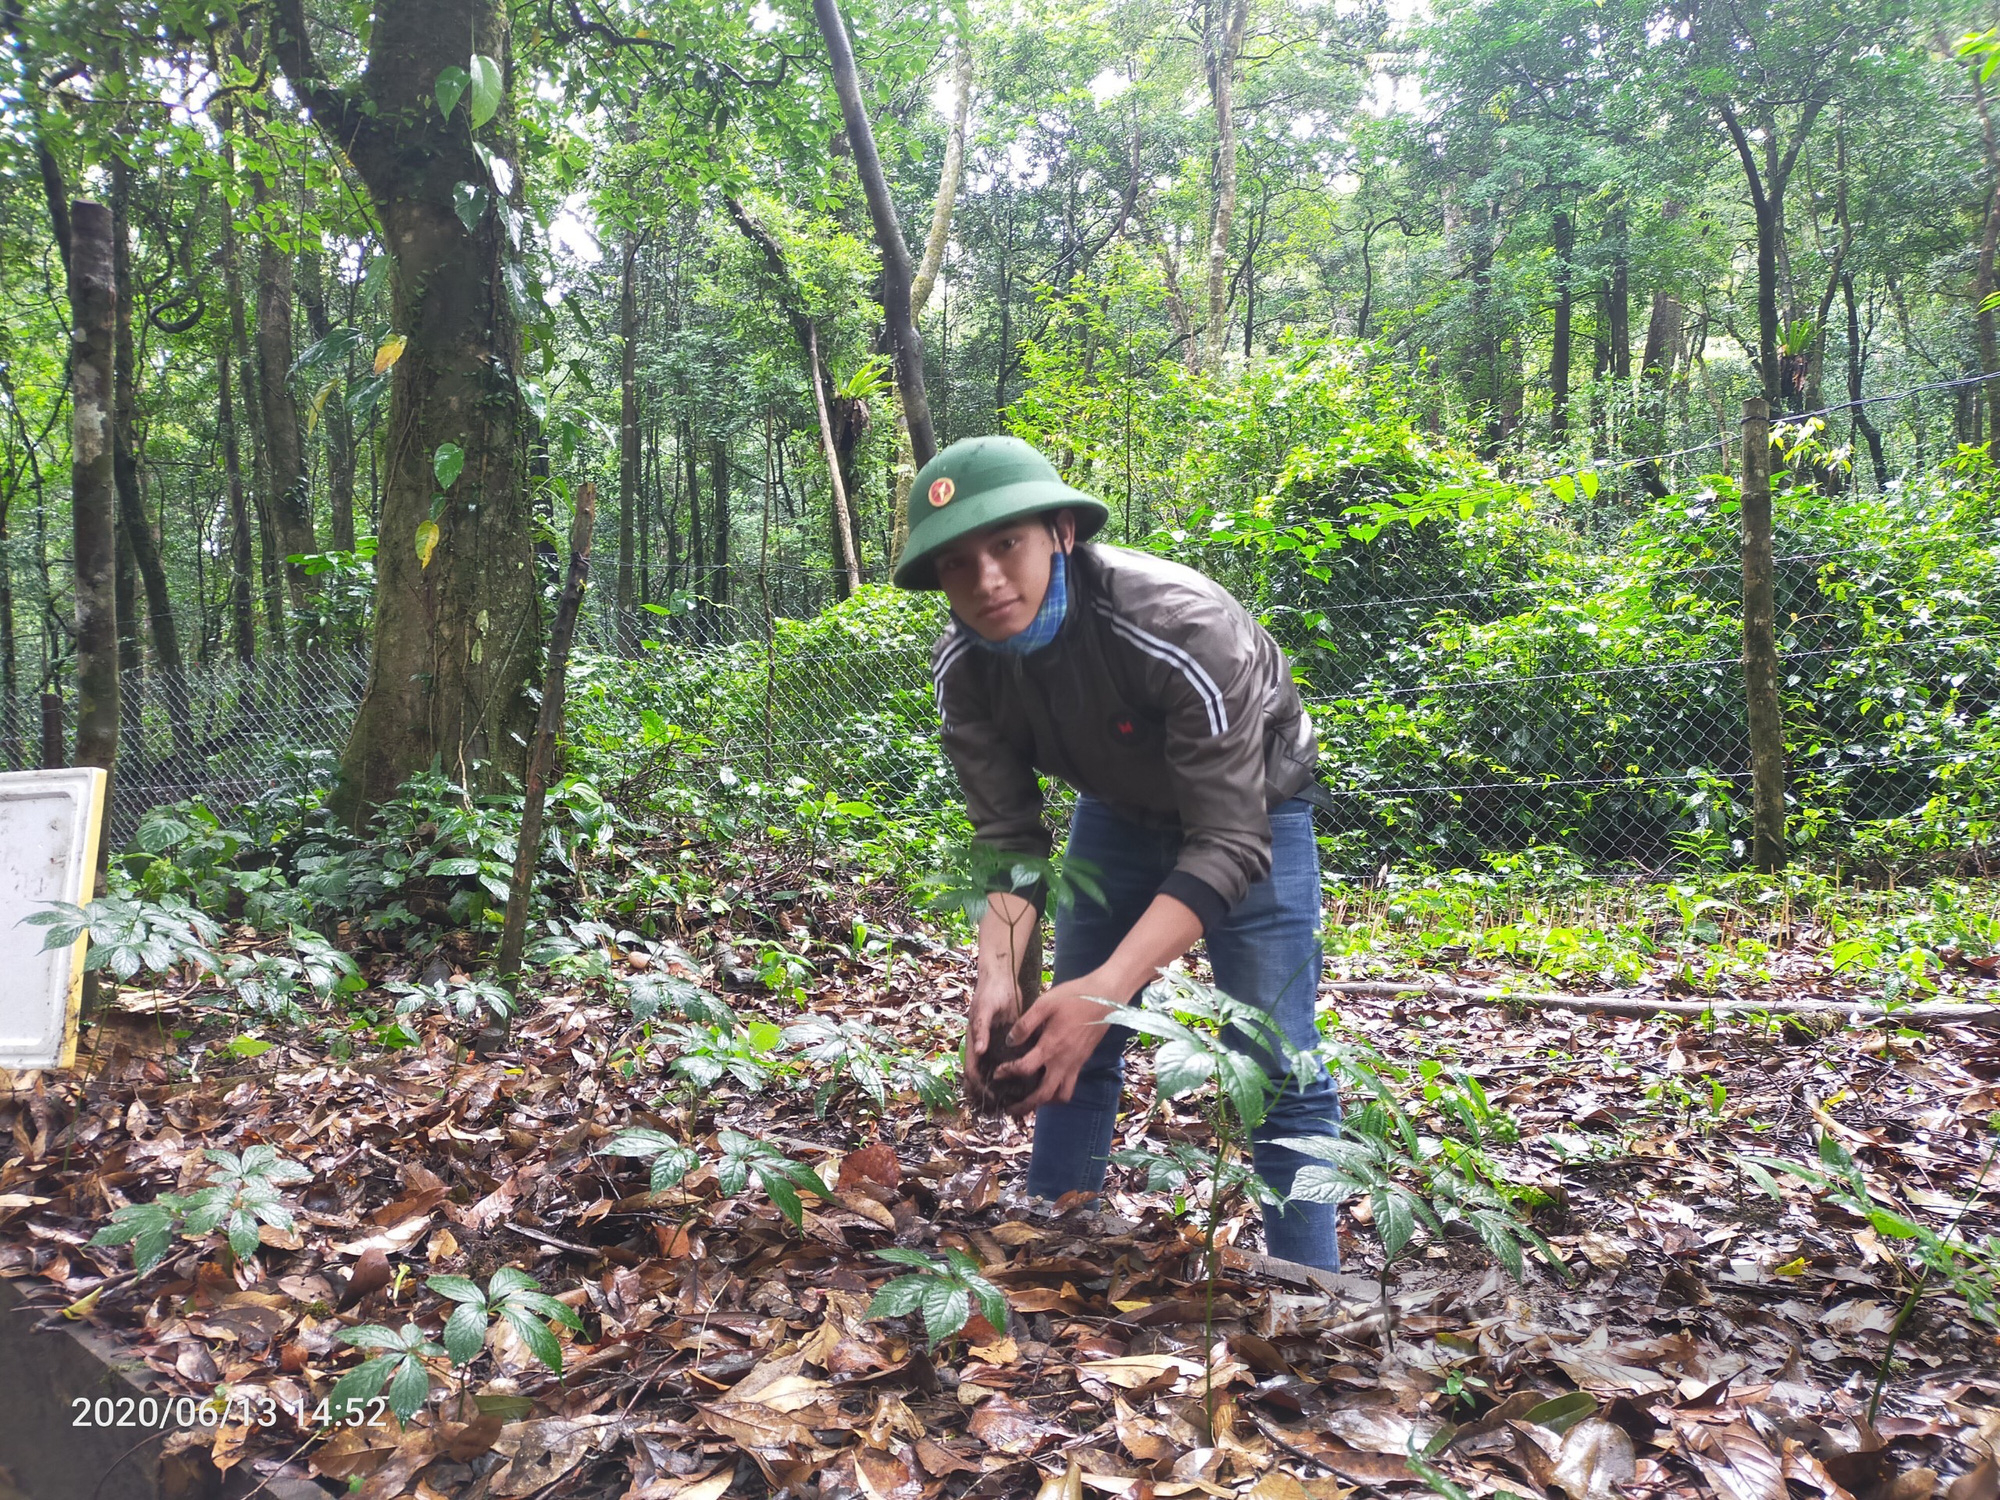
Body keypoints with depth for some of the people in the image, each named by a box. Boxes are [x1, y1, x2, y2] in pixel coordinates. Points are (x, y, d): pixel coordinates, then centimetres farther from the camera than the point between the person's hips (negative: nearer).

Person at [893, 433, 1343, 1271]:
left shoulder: (1183, 627, -39)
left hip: (1252, 806, -4)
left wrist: (1108, 989, -47)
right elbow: (1008, 836, -17)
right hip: (1120, 809, 5)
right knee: (1066, 1049, 5)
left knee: (1276, 1068, -9)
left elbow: (1228, 842, -38)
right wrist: (998, 974, -36)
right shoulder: (964, 667, -22)